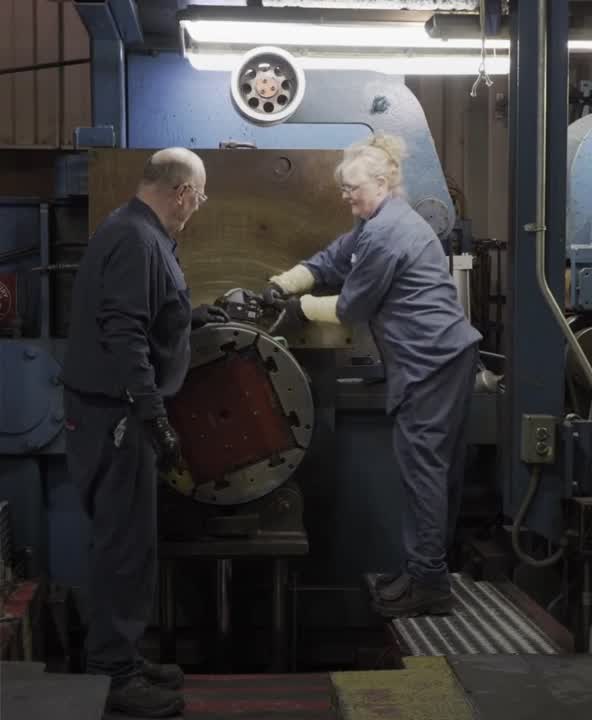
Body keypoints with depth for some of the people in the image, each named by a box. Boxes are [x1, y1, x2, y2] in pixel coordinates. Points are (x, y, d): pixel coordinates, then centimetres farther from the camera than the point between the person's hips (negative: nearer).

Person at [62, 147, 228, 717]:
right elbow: (123, 334, -26)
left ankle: (121, 659, 25)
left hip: (114, 409, 10)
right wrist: (155, 418, -27)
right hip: (115, 412, -10)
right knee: (126, 543, -4)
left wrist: (188, 317, 28)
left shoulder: (134, 232, 14)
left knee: (123, 540, 15)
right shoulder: (137, 240, -18)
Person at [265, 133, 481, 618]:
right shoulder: (380, 223, 17)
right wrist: (280, 284, -1)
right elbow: (329, 261, 15)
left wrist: (301, 309, 2)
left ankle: (428, 581, -1)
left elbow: (352, 308, -11)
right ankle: (429, 568, 23)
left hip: (431, 361, -11)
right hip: (442, 357, 11)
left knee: (422, 466, -7)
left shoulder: (384, 234, -17)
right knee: (437, 465, 14)